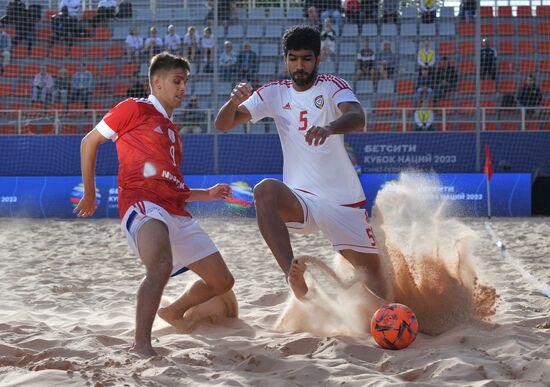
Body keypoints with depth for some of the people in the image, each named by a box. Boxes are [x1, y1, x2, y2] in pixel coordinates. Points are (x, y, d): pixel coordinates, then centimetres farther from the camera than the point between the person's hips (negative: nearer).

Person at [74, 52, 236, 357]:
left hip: (176, 212, 8)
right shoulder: (135, 109, 7)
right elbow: (89, 142, 9)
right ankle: (141, 344, -35)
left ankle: (174, 311, 37)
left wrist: (208, 194, 22)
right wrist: (89, 193, 8)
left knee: (222, 280, 10)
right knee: (162, 266, -38)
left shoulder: (172, 131, 29)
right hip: (142, 203, -8)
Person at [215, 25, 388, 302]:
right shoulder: (274, 94, 6)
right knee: (265, 190, -32)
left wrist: (329, 128, -47)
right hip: (300, 199, 0)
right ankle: (293, 276, -42)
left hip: (344, 200, 0)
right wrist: (234, 102, -23)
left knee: (371, 268, 4)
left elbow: (357, 119, -24)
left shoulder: (332, 87, -3)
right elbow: (223, 125, 1)